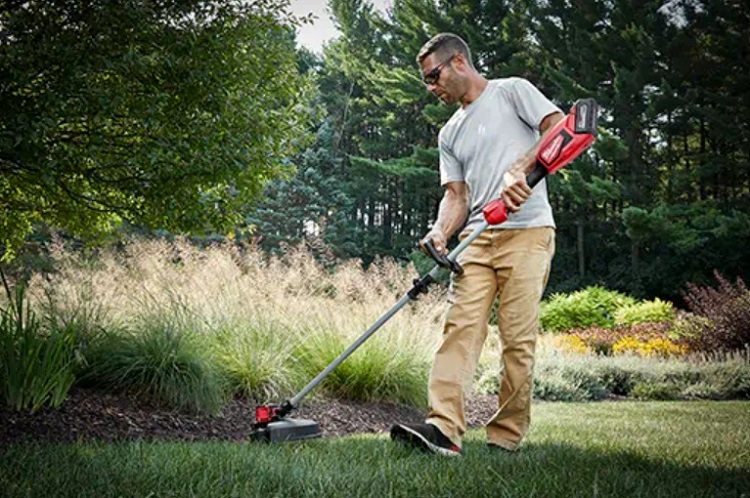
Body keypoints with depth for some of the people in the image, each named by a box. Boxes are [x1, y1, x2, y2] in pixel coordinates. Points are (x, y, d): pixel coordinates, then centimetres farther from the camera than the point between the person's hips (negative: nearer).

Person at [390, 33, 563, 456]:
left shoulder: (512, 90, 8)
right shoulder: (450, 134, 25)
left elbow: (561, 129, -4)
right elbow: (457, 195, 17)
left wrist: (520, 168, -18)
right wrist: (441, 233, -3)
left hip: (528, 231, -5)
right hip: (477, 237, 5)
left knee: (518, 338, -9)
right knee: (461, 327, -11)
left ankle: (506, 437, -4)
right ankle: (444, 428, -20)